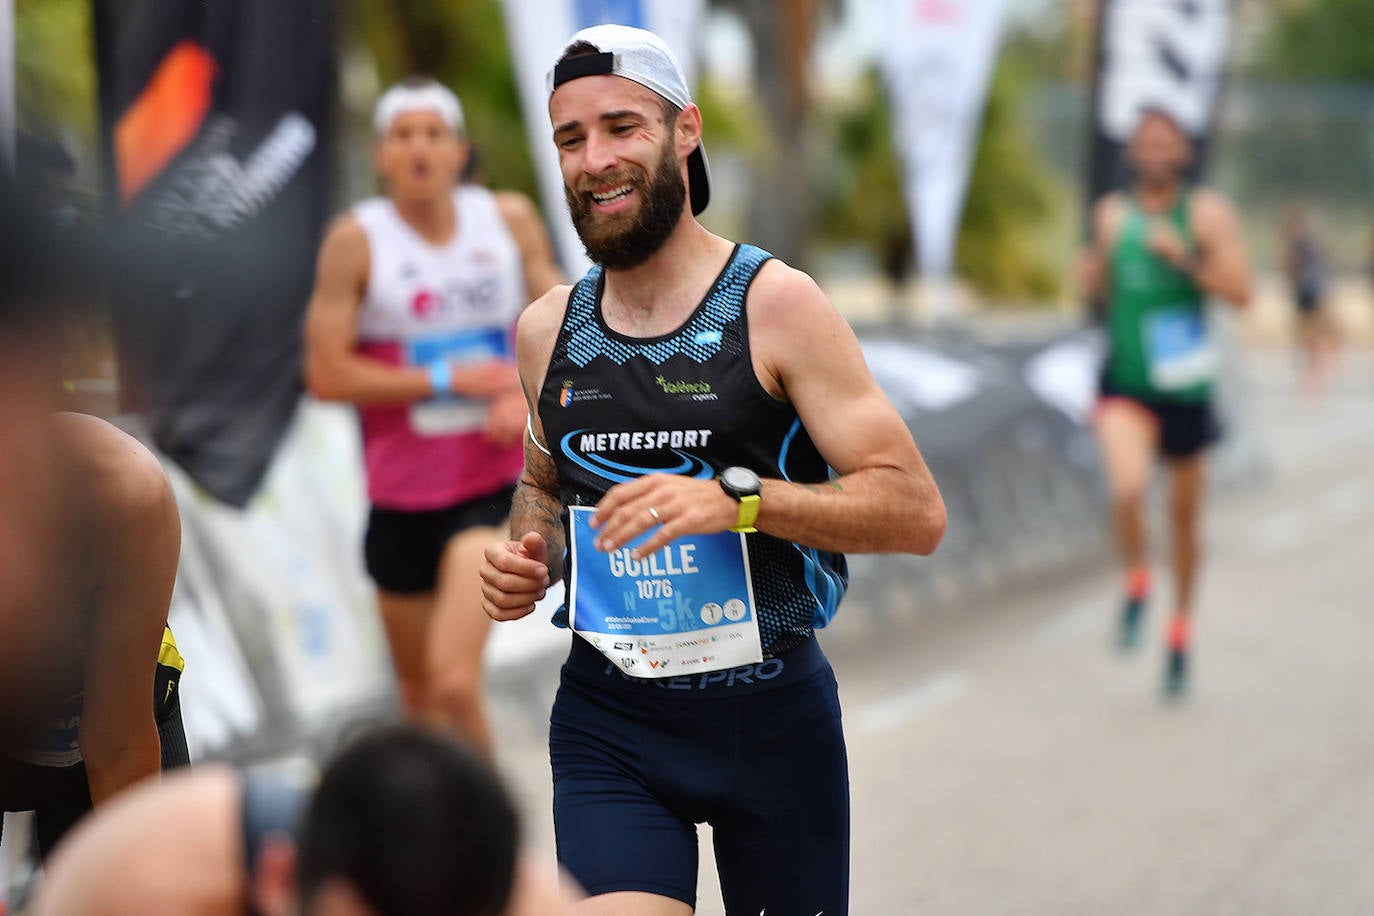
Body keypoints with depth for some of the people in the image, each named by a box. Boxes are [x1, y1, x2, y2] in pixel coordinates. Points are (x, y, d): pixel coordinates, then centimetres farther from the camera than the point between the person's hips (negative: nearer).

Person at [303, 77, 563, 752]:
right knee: (419, 694, 14)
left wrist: (531, 397, -8)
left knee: (454, 678, -20)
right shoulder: (356, 240, -6)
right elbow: (327, 374, -10)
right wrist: (450, 379, -13)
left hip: (496, 484, -1)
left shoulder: (511, 220, 2)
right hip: (402, 493, 1)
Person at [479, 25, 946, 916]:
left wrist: (736, 499, -25)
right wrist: (530, 553, 2)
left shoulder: (775, 304, -8)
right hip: (608, 719, 2)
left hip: (774, 711, -2)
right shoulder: (547, 329, 6)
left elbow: (916, 511, -13)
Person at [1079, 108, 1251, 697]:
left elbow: (1240, 292, -11)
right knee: (1128, 488, -26)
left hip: (1184, 384, 0)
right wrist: (1094, 271, -5)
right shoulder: (1112, 213, 5)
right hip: (1124, 384, 0)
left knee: (1184, 515, 12)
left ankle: (1180, 628, 34)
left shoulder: (1207, 213, -4)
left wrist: (1184, 258, -23)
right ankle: (1135, 584, 4)